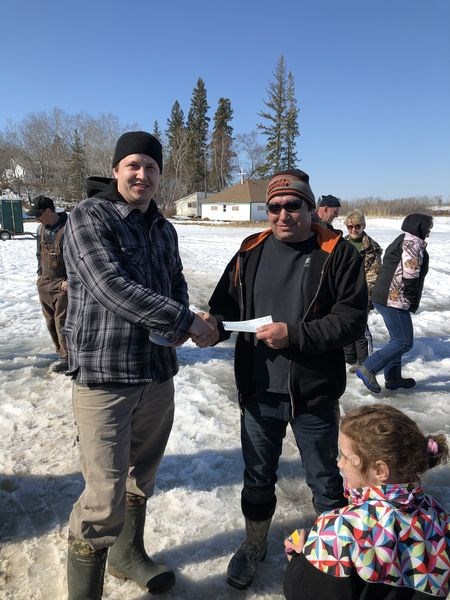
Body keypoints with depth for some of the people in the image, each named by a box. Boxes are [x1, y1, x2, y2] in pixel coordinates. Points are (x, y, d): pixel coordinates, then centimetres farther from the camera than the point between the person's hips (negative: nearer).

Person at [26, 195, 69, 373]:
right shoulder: (41, 229, 9)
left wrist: (70, 280, -14)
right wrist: (40, 275, 14)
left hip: (62, 284, -7)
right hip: (44, 283, 8)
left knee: (62, 321, -3)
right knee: (51, 322, 12)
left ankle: (67, 356, 10)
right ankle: (61, 351, 25)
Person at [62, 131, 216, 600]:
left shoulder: (163, 229, 12)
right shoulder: (89, 217, -9)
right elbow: (111, 286, -21)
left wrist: (178, 324, -2)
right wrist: (186, 321, -19)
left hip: (158, 373, 7)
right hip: (104, 376, -7)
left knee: (141, 478, 21)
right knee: (105, 499, -2)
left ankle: (128, 556, 45)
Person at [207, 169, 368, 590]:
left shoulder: (337, 253, -8)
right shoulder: (251, 251, 4)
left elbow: (352, 319, -14)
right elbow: (225, 306, 4)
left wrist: (293, 335, -21)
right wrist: (213, 325, -17)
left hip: (314, 394, -3)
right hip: (258, 391, 3)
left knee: (324, 480, 17)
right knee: (257, 476, 21)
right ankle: (254, 544, 45)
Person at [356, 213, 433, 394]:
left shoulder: (400, 241, 23)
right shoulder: (413, 242, -8)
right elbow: (411, 274, -20)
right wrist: (412, 299, -7)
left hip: (384, 297, 11)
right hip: (395, 300, -11)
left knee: (397, 339, 18)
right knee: (404, 342, -7)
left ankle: (393, 378, 24)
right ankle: (368, 369, -8)